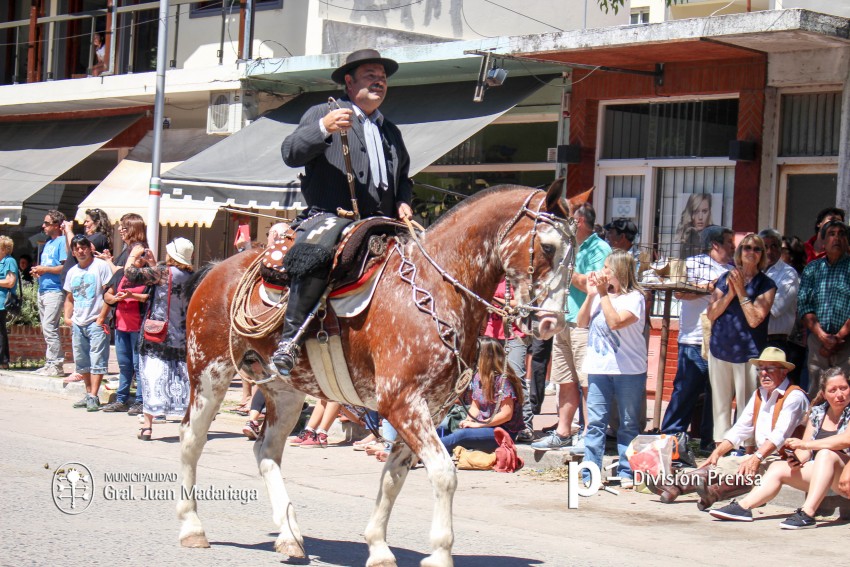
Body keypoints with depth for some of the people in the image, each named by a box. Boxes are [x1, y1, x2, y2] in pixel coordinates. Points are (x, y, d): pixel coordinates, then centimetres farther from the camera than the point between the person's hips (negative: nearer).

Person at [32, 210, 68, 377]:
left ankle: (56, 365, -12)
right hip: (43, 290, 10)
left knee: (49, 327, -14)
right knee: (46, 329, 10)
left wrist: (45, 269, -14)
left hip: (55, 290, -10)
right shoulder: (48, 243, 20)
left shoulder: (61, 242, -8)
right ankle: (50, 363, 15)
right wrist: (38, 271, 8)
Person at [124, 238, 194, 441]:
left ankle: (147, 426, -4)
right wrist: (153, 264, 21)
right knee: (184, 378, 10)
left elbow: (131, 275, -12)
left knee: (152, 378, -1)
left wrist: (133, 256, 5)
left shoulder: (163, 272, -12)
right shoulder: (192, 277, 4)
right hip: (182, 340, 5)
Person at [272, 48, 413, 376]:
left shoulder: (391, 133, 28)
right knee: (315, 252, -37)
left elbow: (403, 177, 37)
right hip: (331, 216, -6)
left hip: (381, 223, 6)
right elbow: (290, 154, -4)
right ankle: (289, 340, -34)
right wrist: (323, 128, -20)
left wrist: (403, 202, 14)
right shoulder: (322, 114, 11)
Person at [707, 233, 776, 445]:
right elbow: (711, 314, 4)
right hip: (720, 349, 4)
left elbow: (754, 320, -11)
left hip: (748, 353, -4)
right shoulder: (726, 278, 10)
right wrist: (730, 294, -8)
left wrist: (741, 291, -11)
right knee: (720, 404, 8)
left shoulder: (766, 284, 0)